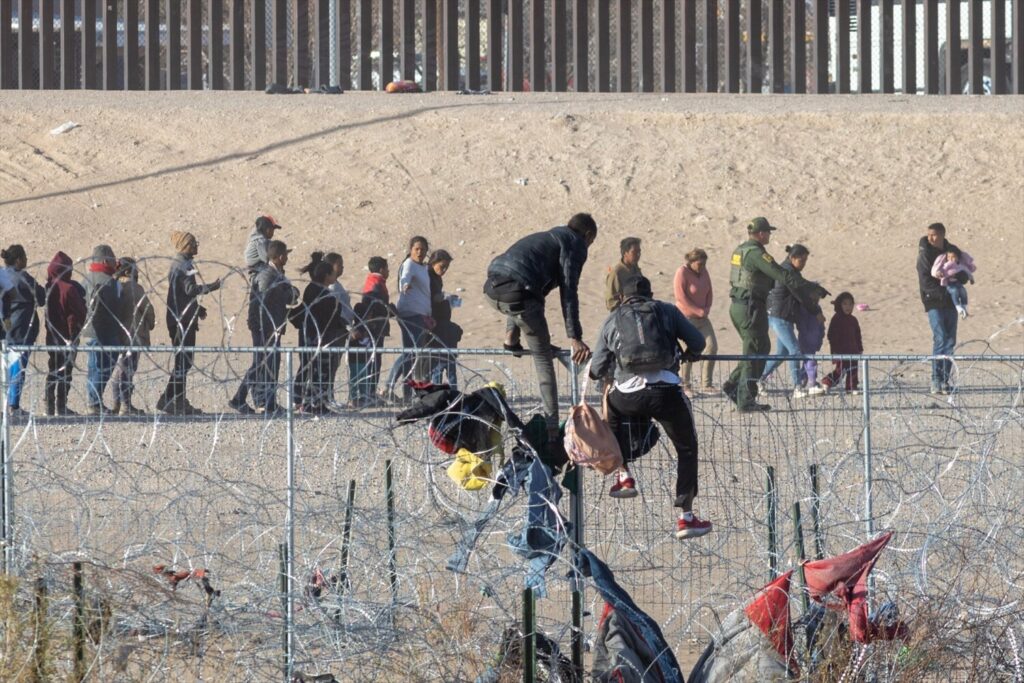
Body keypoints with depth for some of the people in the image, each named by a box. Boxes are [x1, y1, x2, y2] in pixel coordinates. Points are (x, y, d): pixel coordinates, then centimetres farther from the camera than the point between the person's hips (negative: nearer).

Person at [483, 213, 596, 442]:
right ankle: (552, 427, -2)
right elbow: (568, 292, -3)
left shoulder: (547, 237, 33)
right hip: (518, 293, -7)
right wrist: (575, 338, -5)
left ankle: (511, 337, 25)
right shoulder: (575, 245, 8)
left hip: (492, 289, 7)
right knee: (544, 360, 2)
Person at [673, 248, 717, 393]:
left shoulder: (703, 272, 8)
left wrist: (706, 309, 0)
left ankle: (706, 384, 4)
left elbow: (709, 292, 16)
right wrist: (698, 311, -15)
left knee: (712, 346, -3)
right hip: (687, 317, -7)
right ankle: (684, 385, 5)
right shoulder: (682, 273, -13)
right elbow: (681, 297, -18)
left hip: (702, 318, 7)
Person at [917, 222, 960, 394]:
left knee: (950, 341, 4)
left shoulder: (952, 251, 7)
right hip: (934, 302, -5)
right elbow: (925, 281, -14)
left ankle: (945, 379, 10)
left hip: (950, 301, 5)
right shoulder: (925, 254, -7)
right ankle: (936, 381, -11)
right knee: (940, 339, -13)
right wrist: (943, 292, -23)